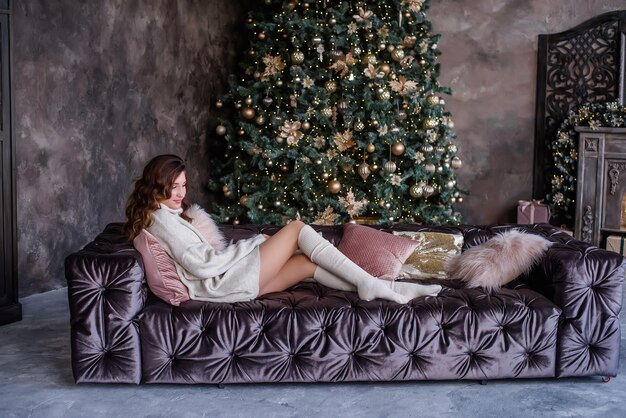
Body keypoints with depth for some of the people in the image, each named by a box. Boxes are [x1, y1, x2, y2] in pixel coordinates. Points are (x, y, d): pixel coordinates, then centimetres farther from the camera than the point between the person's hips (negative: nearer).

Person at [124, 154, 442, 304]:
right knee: (296, 229, -8)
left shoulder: (170, 214, 20)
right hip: (225, 282, -9)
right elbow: (202, 264, -20)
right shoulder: (162, 219, -11)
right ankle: (369, 283, -9)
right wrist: (254, 244, -11)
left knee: (308, 263, 3)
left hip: (226, 282, 9)